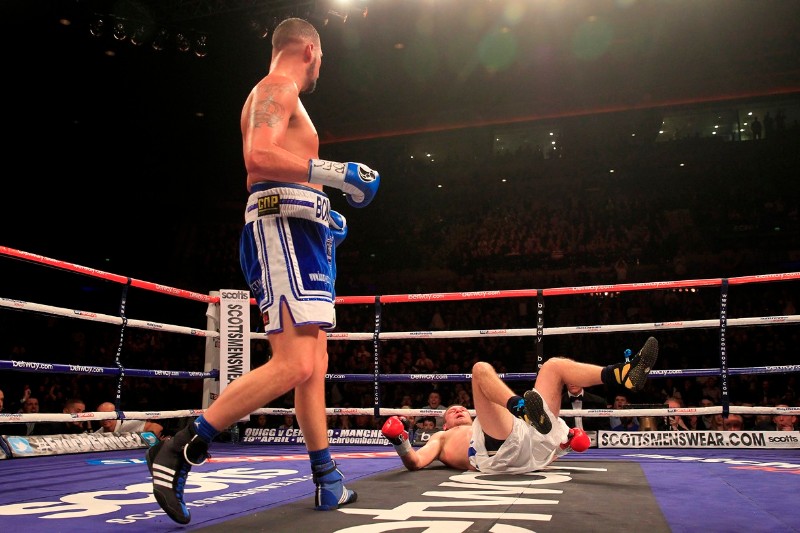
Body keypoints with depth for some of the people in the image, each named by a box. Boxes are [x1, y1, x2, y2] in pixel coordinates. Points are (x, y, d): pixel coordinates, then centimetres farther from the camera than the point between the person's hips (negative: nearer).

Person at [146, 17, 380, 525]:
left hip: (299, 237, 11)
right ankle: (180, 450, -13)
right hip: (283, 230, -11)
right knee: (294, 366, -20)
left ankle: (329, 483, 15)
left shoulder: (280, 96, 29)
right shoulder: (277, 87, -2)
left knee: (315, 366, 9)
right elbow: (257, 158, -20)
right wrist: (329, 171, -19)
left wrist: (322, 213, 27)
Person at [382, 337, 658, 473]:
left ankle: (625, 374, -12)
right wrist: (400, 443, -8)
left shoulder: (489, 424, 42)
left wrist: (562, 436, 13)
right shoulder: (441, 438, 32)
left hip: (533, 440, 5)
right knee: (481, 368, -7)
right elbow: (415, 462, 12)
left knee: (554, 365, 13)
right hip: (500, 450, -5)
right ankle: (523, 409, -37)